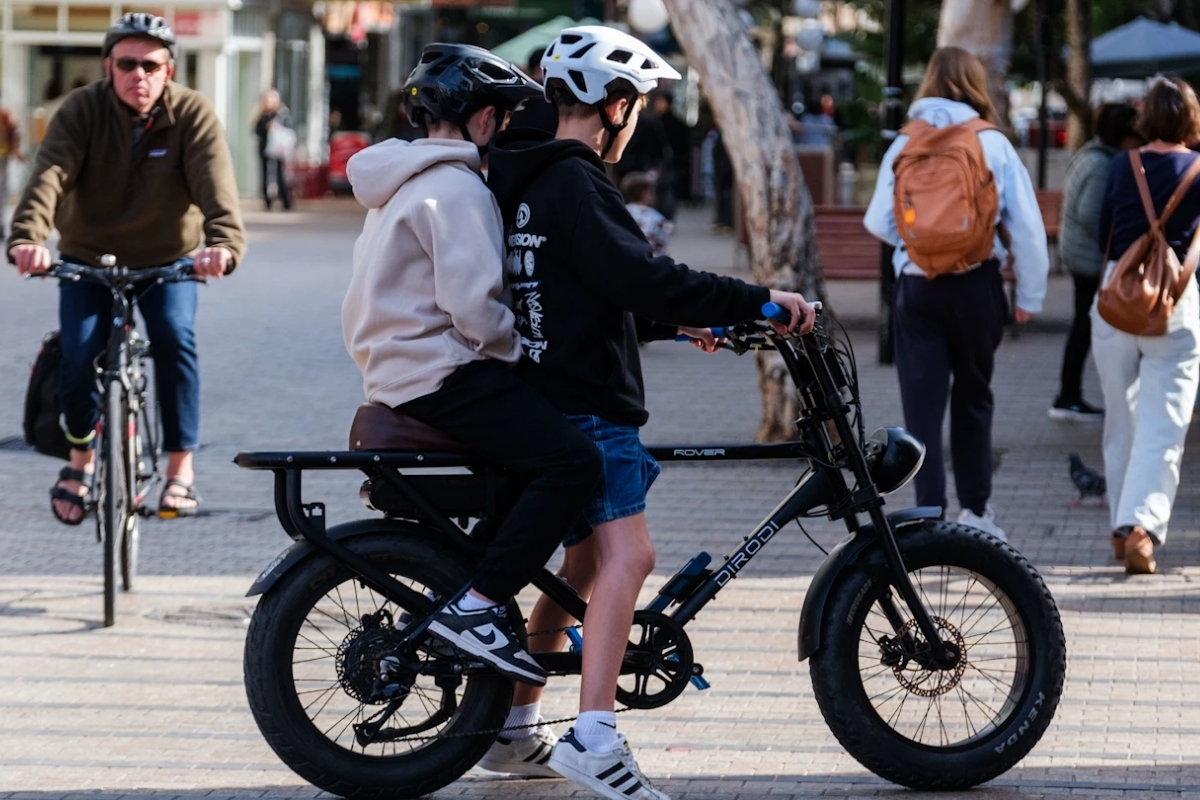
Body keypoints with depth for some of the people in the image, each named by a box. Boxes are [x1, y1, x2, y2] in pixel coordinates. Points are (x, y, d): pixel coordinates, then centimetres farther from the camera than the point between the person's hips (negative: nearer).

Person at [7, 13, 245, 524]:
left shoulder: (192, 115, -15)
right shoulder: (82, 111, -15)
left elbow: (215, 182, -31)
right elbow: (49, 174, -31)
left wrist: (224, 242, -51)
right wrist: (26, 238, -50)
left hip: (167, 262, 0)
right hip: (88, 260, 0)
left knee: (175, 337, -26)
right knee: (78, 353, -19)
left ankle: (180, 468, -14)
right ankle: (81, 456, 10)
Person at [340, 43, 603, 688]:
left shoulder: (402, 183, 20)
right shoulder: (456, 187, -13)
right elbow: (474, 306, -22)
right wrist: (524, 350, -8)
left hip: (395, 372, 11)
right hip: (444, 377, -11)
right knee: (572, 460, -20)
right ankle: (475, 609, -23)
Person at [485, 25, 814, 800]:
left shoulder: (529, 184, 18)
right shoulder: (574, 184, -14)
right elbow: (639, 277, -24)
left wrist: (677, 324, 30)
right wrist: (758, 301, -21)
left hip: (549, 399, 11)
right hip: (588, 408, -11)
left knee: (585, 563, 20)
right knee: (626, 554, -20)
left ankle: (515, 729, 27)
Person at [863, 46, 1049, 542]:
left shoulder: (904, 145, 0)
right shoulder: (994, 145, -3)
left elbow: (878, 221, 5)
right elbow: (1027, 226, -3)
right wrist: (1030, 294, 5)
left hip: (917, 285, 0)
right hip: (977, 286, 0)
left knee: (922, 402, 1)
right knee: (973, 395, 16)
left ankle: (929, 511, -7)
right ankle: (975, 507, 22)